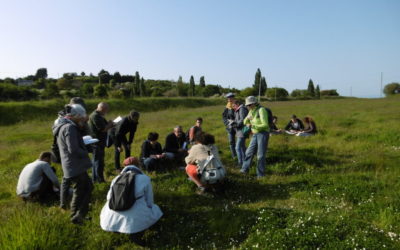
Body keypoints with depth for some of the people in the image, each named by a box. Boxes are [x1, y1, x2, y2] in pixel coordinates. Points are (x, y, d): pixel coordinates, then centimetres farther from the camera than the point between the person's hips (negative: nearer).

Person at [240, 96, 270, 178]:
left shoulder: (261, 110, -15)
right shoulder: (251, 111, 10)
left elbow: (265, 125, -19)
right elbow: (245, 122, 13)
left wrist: (253, 126, -24)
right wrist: (247, 118, -9)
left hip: (263, 134, -8)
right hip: (255, 135, 8)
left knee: (260, 155, -3)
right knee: (249, 152, 10)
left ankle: (261, 174, 10)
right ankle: (245, 169, 24)